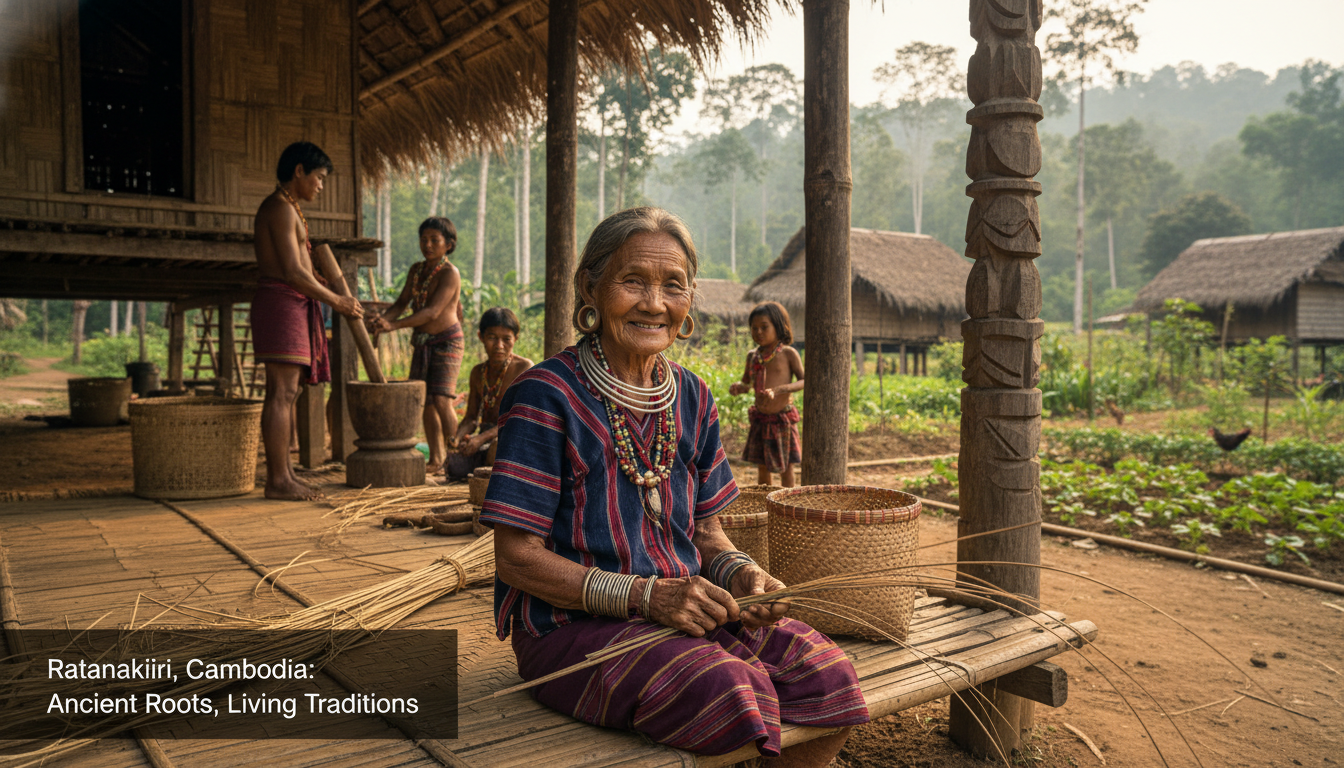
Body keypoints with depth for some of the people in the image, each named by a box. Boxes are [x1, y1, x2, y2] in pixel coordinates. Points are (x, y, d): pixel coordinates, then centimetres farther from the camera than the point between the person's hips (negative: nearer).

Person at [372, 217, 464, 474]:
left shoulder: (450, 274, -16)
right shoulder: (416, 270, 7)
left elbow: (432, 311, -26)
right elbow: (402, 302, 7)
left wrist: (394, 325, -34)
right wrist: (383, 318, -14)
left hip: (446, 341, -7)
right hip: (422, 342, 7)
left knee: (441, 400, -15)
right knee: (426, 401, 6)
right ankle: (436, 459, 13)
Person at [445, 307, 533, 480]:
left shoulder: (524, 368, -10)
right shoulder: (478, 373, 10)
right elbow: (471, 418, 14)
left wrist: (482, 438, -27)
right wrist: (458, 437, -10)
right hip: (485, 439, 5)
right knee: (455, 467, -22)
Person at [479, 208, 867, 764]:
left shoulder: (691, 398, 7)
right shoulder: (546, 396, -13)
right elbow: (516, 559, -13)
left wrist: (742, 574, -10)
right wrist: (647, 596, -22)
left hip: (689, 610, 6)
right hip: (573, 626, -6)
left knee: (827, 676, -13)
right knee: (729, 692, -30)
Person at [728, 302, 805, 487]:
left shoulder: (788, 353, -7)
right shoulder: (752, 356, 6)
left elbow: (804, 381, -12)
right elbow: (747, 383, 17)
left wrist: (779, 389, -28)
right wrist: (738, 387, -7)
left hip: (783, 418, -4)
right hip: (760, 420, 4)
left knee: (785, 466, 6)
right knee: (762, 465, 12)